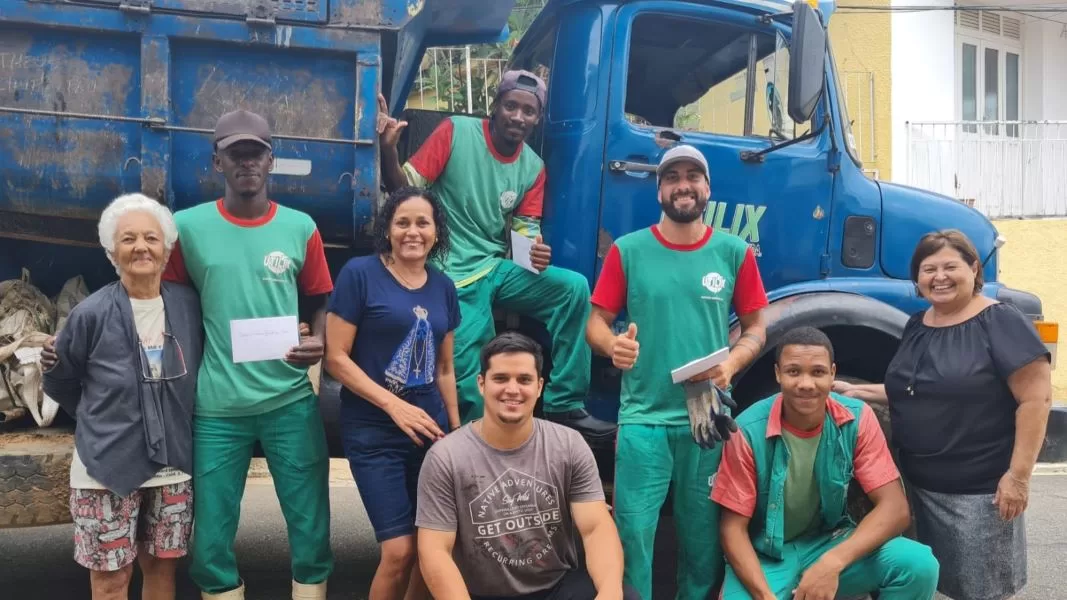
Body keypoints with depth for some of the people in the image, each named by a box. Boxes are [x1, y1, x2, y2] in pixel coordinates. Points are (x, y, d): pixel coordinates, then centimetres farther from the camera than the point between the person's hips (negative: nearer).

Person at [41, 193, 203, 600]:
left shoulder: (189, 305, -1)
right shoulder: (92, 313, -11)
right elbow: (64, 387, 2)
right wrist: (52, 365, -14)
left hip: (173, 466, 3)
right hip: (107, 466, -3)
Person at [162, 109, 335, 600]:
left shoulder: (300, 227, 4)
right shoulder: (187, 226, 0)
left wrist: (317, 342, -8)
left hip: (291, 400, 1)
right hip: (217, 406, 0)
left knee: (312, 533, 6)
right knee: (211, 545, 8)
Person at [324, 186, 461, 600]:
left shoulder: (443, 287, 10)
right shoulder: (360, 274, -6)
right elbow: (336, 358, -9)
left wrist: (457, 429, 14)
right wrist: (394, 404, -15)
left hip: (431, 428, 5)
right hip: (374, 432, -5)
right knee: (399, 552, -10)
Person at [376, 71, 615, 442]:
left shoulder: (533, 167, 7)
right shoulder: (456, 132, -7)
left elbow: (524, 230, 9)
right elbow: (404, 189, -9)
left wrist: (537, 251, -15)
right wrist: (388, 150, -28)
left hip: (499, 268, 5)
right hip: (455, 276, -5)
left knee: (574, 288, -16)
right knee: (473, 383, -11)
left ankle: (564, 406, -10)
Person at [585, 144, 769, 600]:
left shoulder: (734, 253, 5)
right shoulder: (628, 251, 1)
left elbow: (756, 327, 9)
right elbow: (596, 323, 4)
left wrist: (732, 364, -11)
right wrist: (613, 346, -19)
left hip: (709, 417, 2)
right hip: (643, 417, -1)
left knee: (704, 535, 12)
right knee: (632, 532, -3)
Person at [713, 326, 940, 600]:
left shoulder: (857, 419, -11)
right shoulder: (749, 431, -17)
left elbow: (895, 509, -14)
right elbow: (733, 527, -12)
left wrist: (833, 562, -29)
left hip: (831, 542, 3)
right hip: (767, 555, -2)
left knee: (919, 565, -22)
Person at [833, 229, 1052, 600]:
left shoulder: (1000, 322, -12)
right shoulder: (916, 325, 10)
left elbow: (1036, 398, -16)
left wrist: (1018, 475, -19)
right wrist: (859, 392, 9)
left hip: (979, 489, -7)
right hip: (920, 484, 7)